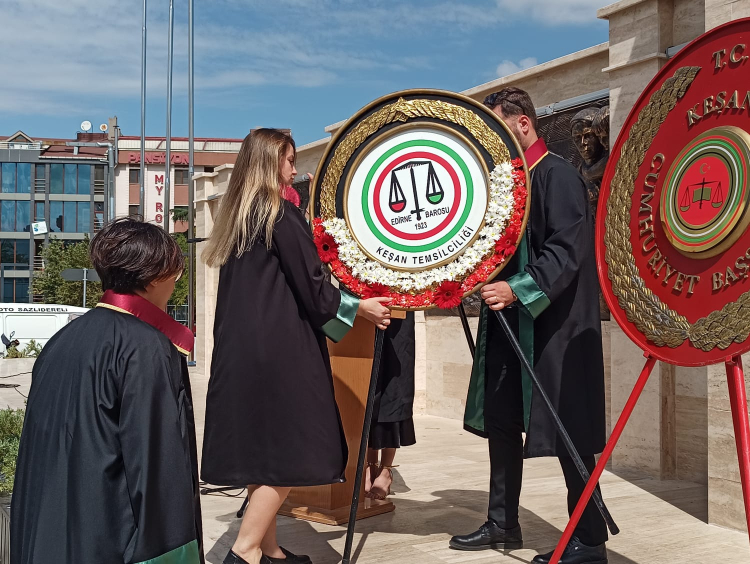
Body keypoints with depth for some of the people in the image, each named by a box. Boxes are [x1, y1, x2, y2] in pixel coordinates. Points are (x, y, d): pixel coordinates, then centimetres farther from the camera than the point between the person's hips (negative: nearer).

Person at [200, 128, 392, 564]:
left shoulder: (236, 218, 13)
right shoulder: (283, 215, -11)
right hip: (278, 348, -8)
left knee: (264, 448, 12)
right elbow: (312, 287, -11)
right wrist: (359, 307, 3)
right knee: (289, 450, -1)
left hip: (241, 348, 8)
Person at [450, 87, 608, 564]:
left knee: (566, 430, -3)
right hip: (510, 326, 9)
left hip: (554, 325, -9)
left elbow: (567, 249, -21)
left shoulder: (557, 174, -11)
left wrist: (518, 290, -27)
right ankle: (503, 524, 26)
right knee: (501, 421, 13)